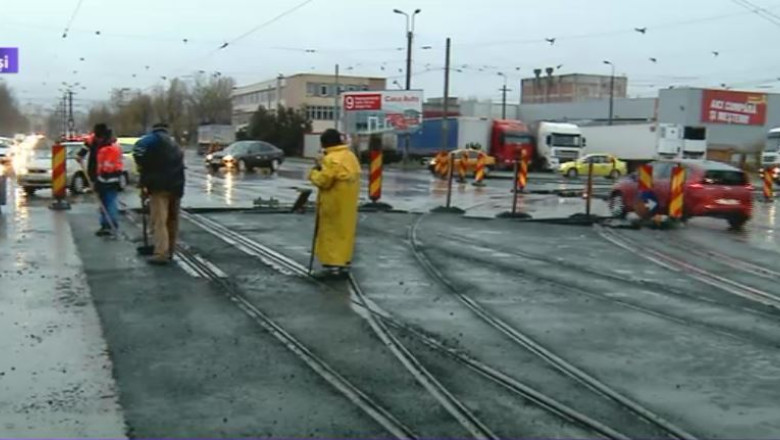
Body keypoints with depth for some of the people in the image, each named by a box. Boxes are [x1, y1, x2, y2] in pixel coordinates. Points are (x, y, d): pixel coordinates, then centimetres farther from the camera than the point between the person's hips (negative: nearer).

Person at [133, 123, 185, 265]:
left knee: (159, 221, -8)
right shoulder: (173, 144, 23)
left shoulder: (154, 139, 0)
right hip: (177, 186, 7)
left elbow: (139, 148, -21)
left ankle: (161, 254, -14)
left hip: (160, 186, -7)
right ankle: (169, 252, 22)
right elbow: (180, 165, 17)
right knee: (172, 220, 15)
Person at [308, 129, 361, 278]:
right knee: (345, 231, 13)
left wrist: (314, 173, -1)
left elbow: (323, 181, -20)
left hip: (334, 203, -9)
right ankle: (343, 264, 19)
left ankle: (333, 265, -2)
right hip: (348, 202, 9)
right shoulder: (351, 156, 11)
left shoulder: (331, 159, -19)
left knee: (331, 233, -2)